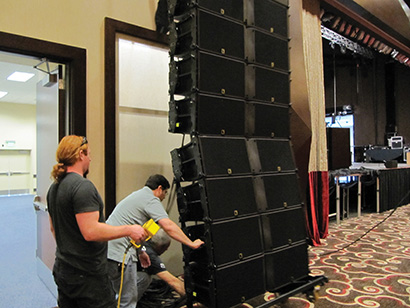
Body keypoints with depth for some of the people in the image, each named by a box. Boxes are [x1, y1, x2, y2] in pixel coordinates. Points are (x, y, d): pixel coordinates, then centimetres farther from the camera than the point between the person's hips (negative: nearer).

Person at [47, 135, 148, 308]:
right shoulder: (83, 186, -21)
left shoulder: (54, 188, 9)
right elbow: (91, 232, -28)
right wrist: (129, 230, -20)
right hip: (86, 275, -9)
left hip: (62, 270, 9)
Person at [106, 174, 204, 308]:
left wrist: (140, 252, 30)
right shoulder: (151, 199, -8)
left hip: (108, 250, 10)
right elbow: (169, 226, -19)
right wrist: (192, 244, -11)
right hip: (119, 254, -10)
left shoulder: (137, 195, 23)